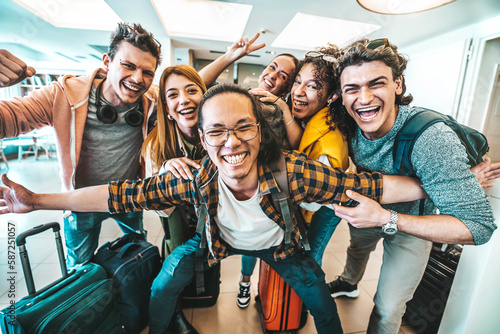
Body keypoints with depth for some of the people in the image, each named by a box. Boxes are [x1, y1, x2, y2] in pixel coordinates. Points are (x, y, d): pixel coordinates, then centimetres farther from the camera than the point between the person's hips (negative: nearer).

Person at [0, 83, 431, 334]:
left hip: (279, 242, 0)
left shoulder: (293, 171, -37)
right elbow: (127, 194, -23)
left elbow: (365, 185, -30)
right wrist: (38, 200, -20)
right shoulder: (196, 178, -32)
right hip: (219, 239, 1)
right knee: (164, 284, 3)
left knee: (319, 295, 4)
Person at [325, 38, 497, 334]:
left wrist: (386, 219, -44)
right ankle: (349, 283, 71)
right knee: (357, 247, 35)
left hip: (414, 223, -4)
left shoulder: (433, 140, -40)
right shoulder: (346, 121, -25)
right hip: (368, 209, 5)